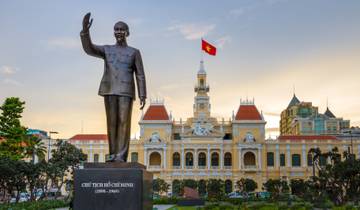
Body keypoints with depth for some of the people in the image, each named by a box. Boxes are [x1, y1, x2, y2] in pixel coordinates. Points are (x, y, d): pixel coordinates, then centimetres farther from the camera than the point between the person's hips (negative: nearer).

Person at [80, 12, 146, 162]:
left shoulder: (134, 52, 9)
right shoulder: (106, 50, 15)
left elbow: (140, 76, 5)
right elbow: (88, 49, -3)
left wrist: (142, 96, -5)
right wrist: (85, 30, -19)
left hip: (126, 91, -2)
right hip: (109, 90, 2)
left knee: (124, 122, -8)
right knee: (112, 122, 1)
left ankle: (121, 155, -8)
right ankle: (113, 154, 7)